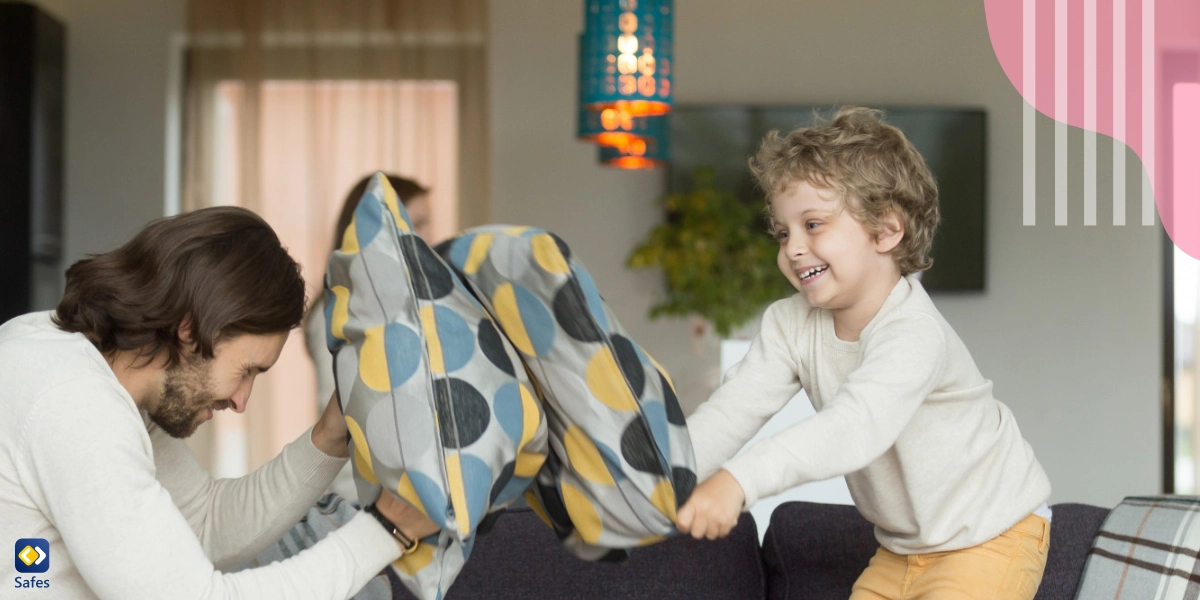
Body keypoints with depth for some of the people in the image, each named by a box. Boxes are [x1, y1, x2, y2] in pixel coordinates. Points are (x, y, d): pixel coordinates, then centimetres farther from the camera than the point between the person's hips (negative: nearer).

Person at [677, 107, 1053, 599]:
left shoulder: (914, 335, -30)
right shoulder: (790, 325, -6)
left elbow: (855, 427, -46)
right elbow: (730, 414, -15)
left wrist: (738, 481, -59)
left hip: (992, 535, -7)